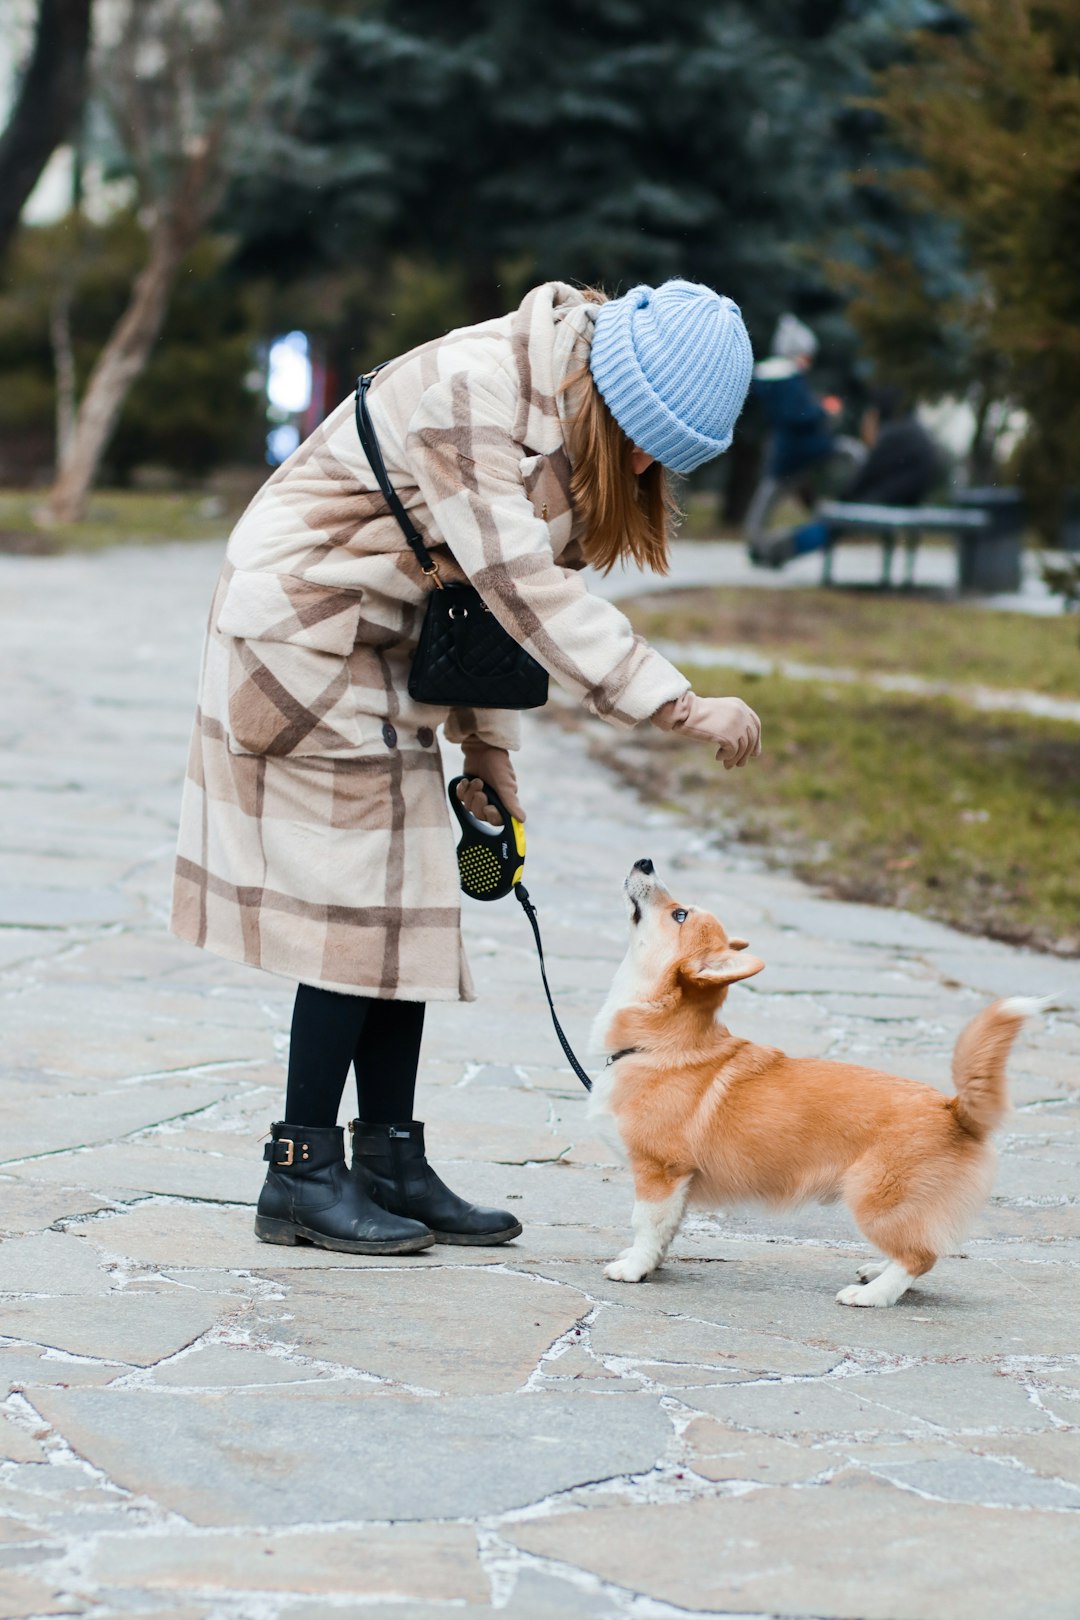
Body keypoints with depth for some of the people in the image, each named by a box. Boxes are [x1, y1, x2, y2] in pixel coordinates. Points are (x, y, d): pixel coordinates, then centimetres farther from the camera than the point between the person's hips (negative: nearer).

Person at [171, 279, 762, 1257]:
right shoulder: (466, 394, -26)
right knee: (363, 901, -9)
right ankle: (303, 1175, -2)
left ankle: (391, 1162, 12)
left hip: (381, 655, 9)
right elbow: (523, 586, -31)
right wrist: (677, 705, -34)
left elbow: (496, 586, 10)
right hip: (302, 636, -9)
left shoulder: (563, 413, 3)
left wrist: (488, 740, 4)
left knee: (408, 903, 7)